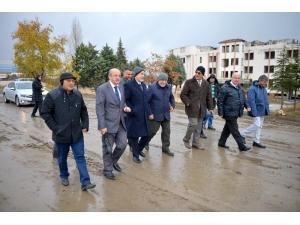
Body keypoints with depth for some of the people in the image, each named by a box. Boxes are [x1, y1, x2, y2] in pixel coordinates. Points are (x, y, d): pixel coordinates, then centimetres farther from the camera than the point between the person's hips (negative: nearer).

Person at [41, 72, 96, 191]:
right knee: (62, 158, 16)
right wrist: (55, 128, -12)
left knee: (80, 157, 3)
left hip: (77, 134, 3)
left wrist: (85, 125, 1)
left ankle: (85, 182, 7)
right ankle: (64, 176, 40)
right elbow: (45, 113, -9)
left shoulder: (78, 95, 1)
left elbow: (83, 111, 10)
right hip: (61, 134, -2)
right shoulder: (52, 95, -12)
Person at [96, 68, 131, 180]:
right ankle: (108, 170, 27)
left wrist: (125, 107, -3)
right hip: (109, 123, -6)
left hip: (121, 123, 6)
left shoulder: (121, 88, 8)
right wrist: (102, 125, -19)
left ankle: (114, 161, 37)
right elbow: (99, 108, -15)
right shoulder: (102, 89, -12)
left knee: (123, 144, 9)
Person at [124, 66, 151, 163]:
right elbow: (126, 100, -12)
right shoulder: (128, 85, -10)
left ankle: (139, 149, 37)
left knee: (146, 134, 10)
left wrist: (148, 112, 10)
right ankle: (135, 155, 23)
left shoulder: (143, 84, 13)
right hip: (134, 116, -6)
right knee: (134, 136, 6)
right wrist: (132, 111, -17)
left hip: (144, 116, 7)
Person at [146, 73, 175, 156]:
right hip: (155, 115, -5)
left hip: (166, 114, 6)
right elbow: (146, 101, -13)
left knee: (167, 131, 10)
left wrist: (173, 105, 5)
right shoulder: (152, 87, -14)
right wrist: (149, 113, -15)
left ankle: (165, 147, 25)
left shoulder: (169, 87, 4)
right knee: (153, 131, 5)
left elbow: (171, 97, 22)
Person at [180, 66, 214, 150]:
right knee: (193, 124, -11)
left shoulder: (206, 84, 11)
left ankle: (195, 144, 20)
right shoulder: (189, 82, -2)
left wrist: (210, 107, 8)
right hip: (192, 108, -5)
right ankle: (186, 139, 13)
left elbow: (209, 96, 14)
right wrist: (188, 103, -15)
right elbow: (183, 94, -4)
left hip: (201, 109, 5)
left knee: (198, 127, 8)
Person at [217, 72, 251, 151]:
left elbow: (243, 98, 21)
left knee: (228, 128, 17)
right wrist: (221, 113, -14)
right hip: (229, 114, -8)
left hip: (236, 113, 8)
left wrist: (247, 106, 4)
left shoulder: (240, 87, 12)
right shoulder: (225, 88, -13)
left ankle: (221, 143, 30)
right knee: (235, 130, -1)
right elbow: (220, 101, -13)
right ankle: (242, 146, 7)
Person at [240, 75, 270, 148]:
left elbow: (265, 100, 18)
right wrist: (254, 112, -24)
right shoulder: (252, 89, -16)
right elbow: (251, 101, -21)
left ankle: (256, 141, 19)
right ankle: (242, 134, 2)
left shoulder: (263, 88, 10)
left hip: (262, 111, 9)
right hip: (256, 111, -9)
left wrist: (267, 110, 14)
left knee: (259, 126, 11)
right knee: (257, 125, -13)